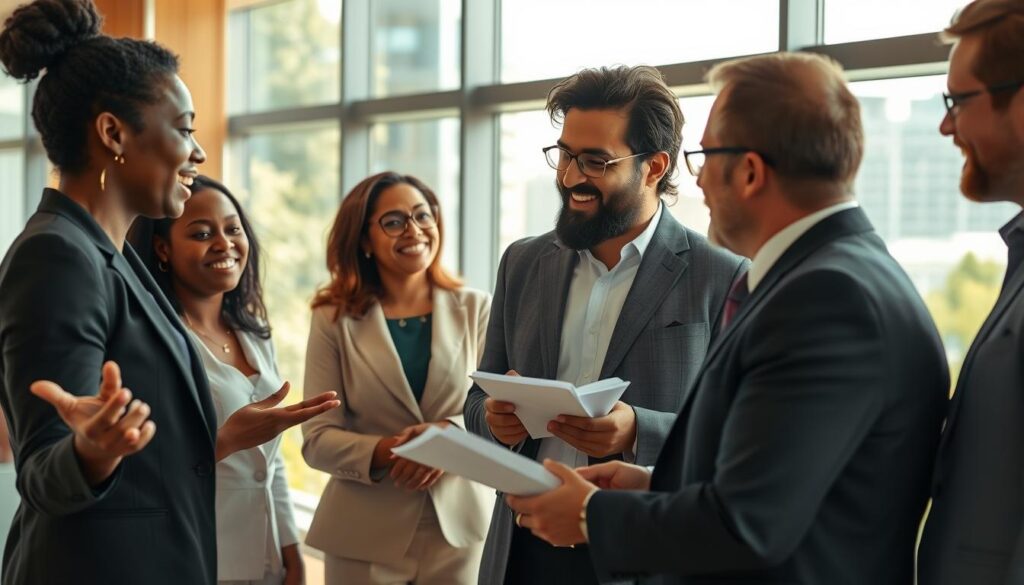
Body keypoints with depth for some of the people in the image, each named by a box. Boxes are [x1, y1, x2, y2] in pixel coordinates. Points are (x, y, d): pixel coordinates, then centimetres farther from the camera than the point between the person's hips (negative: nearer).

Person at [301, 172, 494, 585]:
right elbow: (317, 440, -5)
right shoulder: (334, 320, 0)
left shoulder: (477, 310, 3)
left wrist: (450, 433, -22)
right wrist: (388, 452, -23)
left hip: (462, 527, 1)